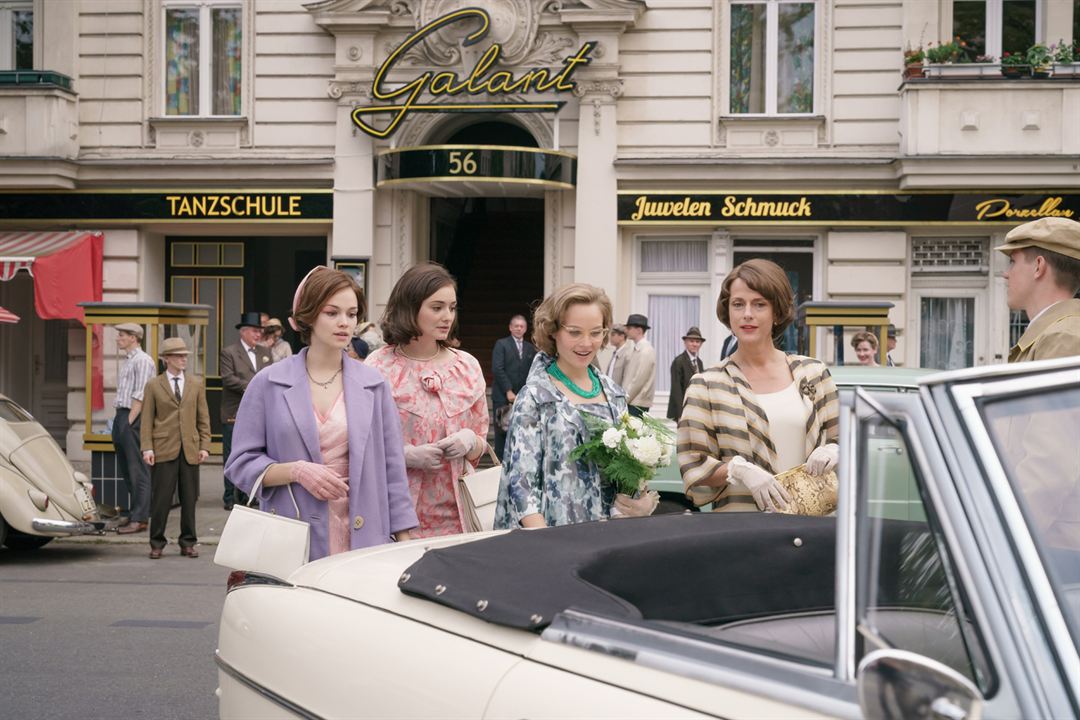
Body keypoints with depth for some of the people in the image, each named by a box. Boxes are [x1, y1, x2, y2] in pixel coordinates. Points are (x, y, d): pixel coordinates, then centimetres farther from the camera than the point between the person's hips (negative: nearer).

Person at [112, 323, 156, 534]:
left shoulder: (142, 361, -11)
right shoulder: (127, 361, 19)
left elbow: (140, 396, -16)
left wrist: (129, 422, -18)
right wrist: (119, 422, 15)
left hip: (133, 418, -10)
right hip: (121, 416, 10)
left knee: (137, 471, -8)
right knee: (126, 469, 13)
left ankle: (139, 518, -9)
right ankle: (130, 513, 20)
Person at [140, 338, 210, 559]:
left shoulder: (197, 384, 12)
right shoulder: (154, 386, 5)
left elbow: (203, 418, 11)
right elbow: (147, 420, 3)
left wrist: (204, 446, 2)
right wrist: (147, 448, -7)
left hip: (190, 449, 2)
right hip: (163, 450, -2)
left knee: (189, 499, 5)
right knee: (161, 499, -2)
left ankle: (188, 543, 14)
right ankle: (157, 544, 8)